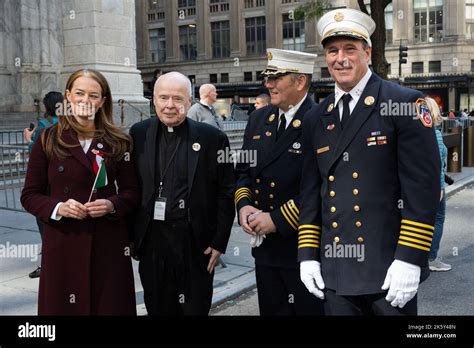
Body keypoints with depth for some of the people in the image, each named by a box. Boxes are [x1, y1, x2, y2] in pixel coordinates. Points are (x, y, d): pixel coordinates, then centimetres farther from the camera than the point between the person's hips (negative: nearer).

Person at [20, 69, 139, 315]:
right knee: (64, 307, 9)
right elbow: (29, 195, 2)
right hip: (62, 242, 0)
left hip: (108, 243, 1)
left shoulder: (118, 142, 4)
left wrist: (111, 204, -13)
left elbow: (132, 192, 7)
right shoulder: (48, 140, 1)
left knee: (111, 305, 7)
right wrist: (58, 207, -16)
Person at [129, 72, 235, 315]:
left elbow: (226, 193, -2)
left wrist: (219, 242, -5)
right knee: (157, 309, 14)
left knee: (195, 309, 9)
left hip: (197, 244, -2)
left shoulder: (212, 138, -4)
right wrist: (131, 236, 6)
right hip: (152, 243, 2)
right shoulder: (138, 135, 3)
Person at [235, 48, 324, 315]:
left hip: (305, 246, -6)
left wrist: (277, 219, -18)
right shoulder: (259, 119, 9)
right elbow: (243, 170, 15)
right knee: (271, 310, 17)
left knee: (309, 309, 9)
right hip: (265, 246, 7)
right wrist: (244, 205, -3)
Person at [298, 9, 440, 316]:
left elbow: (423, 186, -11)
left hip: (390, 270, -4)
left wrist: (409, 259, -14)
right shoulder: (316, 119, 10)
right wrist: (307, 254, 6)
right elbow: (310, 192, 12)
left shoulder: (405, 103, -6)